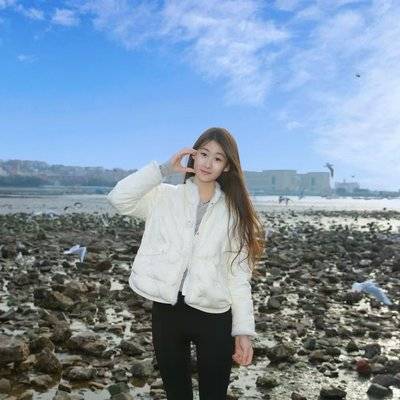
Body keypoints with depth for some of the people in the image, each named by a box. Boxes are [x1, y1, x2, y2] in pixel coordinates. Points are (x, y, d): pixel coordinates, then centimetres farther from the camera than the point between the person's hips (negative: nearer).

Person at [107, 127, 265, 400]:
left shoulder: (232, 211, 3)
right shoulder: (165, 197, 3)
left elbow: (239, 274, 0)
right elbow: (119, 198, -12)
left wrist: (244, 330, -5)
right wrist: (164, 168, -11)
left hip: (214, 316, 0)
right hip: (167, 310, 0)